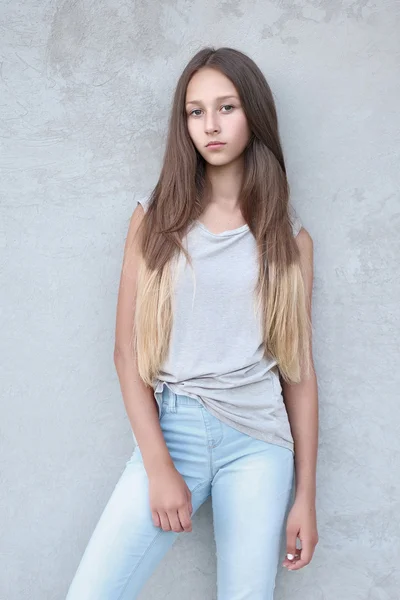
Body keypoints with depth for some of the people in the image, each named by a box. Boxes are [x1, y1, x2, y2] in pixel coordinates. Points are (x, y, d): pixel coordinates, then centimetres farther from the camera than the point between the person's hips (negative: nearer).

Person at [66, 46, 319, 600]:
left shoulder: (289, 237, 6)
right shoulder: (155, 219, 3)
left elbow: (299, 369, 6)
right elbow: (129, 351, 0)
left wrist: (306, 495, 5)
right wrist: (158, 466, -9)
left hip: (259, 441, 1)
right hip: (171, 428, 0)